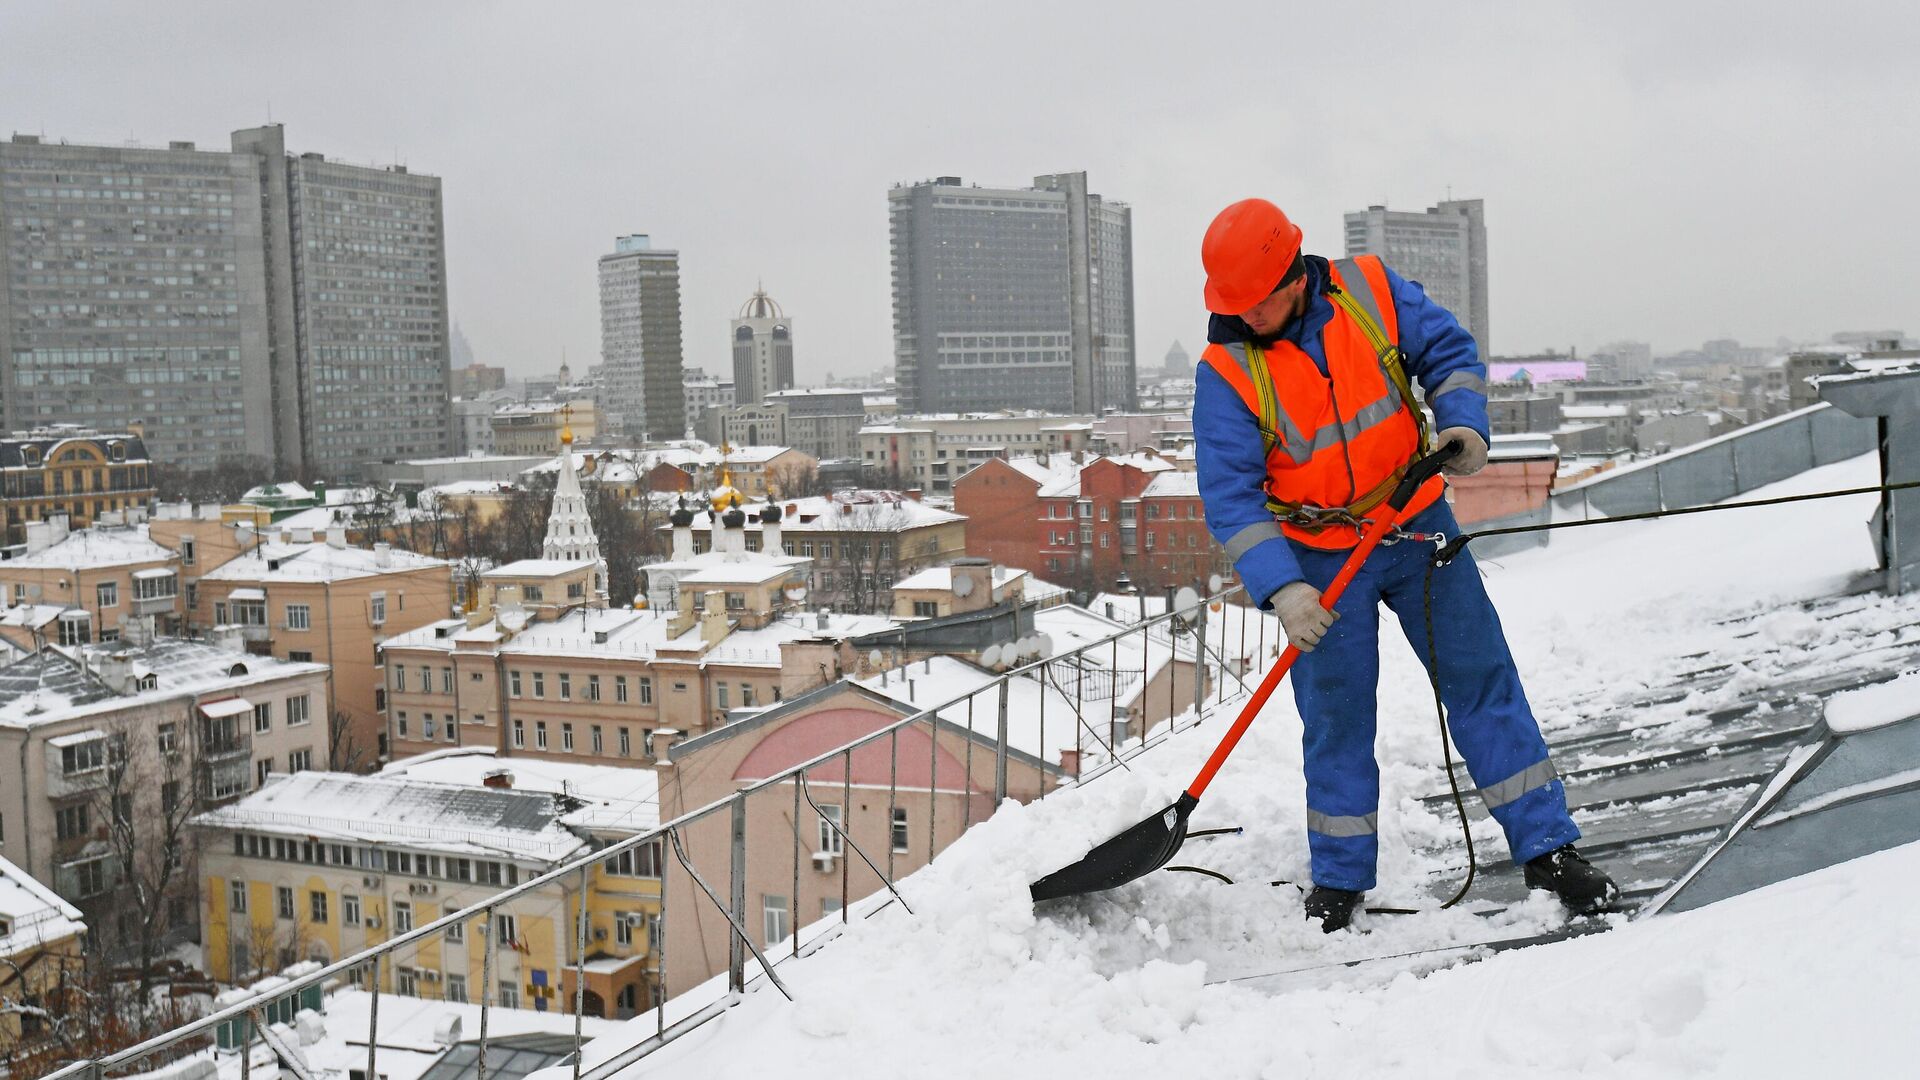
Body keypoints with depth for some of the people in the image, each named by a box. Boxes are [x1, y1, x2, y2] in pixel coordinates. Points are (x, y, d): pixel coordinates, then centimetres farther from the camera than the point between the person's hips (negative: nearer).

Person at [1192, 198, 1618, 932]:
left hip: (1418, 526, 2)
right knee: (1336, 713, 1)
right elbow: (1230, 496, -19)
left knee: (1482, 678, 4)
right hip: (1319, 560, -2)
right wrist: (1281, 590, -30)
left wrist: (1462, 425, -20)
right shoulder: (1225, 371, -16)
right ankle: (1339, 881, 18)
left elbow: (1450, 352, 0)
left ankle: (1547, 851, 14)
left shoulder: (1371, 291, -10)